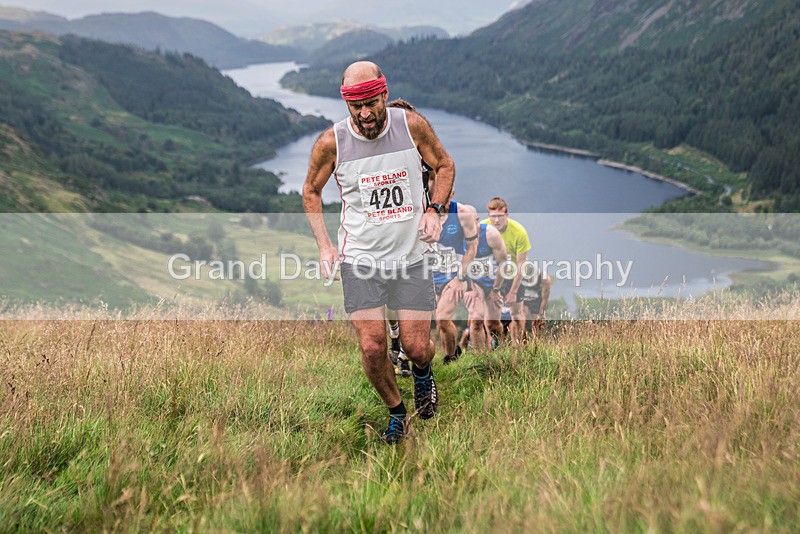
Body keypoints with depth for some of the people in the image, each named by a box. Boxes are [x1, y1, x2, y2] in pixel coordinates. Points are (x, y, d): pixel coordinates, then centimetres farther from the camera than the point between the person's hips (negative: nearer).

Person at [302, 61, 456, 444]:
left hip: (410, 255, 1)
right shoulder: (331, 142, -9)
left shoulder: (412, 125, -7)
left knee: (417, 347, 0)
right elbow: (311, 191, 8)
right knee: (372, 347, -8)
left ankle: (422, 375, 38)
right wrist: (324, 245, -1)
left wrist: (434, 210, -5)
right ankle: (396, 414, 19)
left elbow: (444, 165, 11)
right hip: (359, 258, 0)